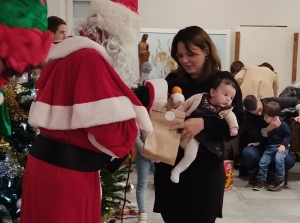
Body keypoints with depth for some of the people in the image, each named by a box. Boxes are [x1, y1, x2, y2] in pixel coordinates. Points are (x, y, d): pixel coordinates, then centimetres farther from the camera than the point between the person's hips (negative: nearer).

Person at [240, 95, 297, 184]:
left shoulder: (272, 102, -12)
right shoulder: (247, 116, -16)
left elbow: (296, 101, 1)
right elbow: (254, 137, -23)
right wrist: (270, 128, -37)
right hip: (258, 145, -2)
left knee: (289, 161, -29)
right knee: (248, 154, -37)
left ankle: (269, 172, 3)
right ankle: (253, 172, -2)